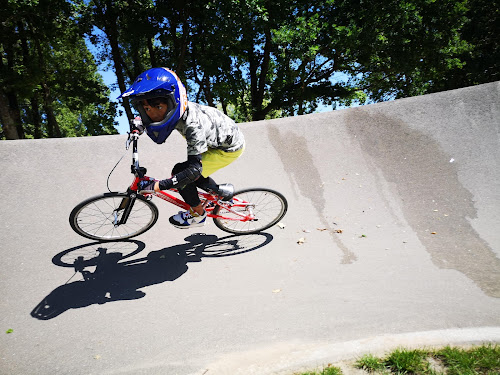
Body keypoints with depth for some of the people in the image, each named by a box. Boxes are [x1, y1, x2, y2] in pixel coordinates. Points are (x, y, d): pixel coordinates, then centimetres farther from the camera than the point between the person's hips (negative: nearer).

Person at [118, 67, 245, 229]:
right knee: (185, 173, 9)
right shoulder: (178, 112, -14)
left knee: (181, 172, -14)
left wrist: (159, 185, -40)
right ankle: (220, 191, 24)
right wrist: (140, 126, 5)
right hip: (217, 141, 9)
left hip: (230, 149, -9)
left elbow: (195, 169, -39)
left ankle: (198, 215, 6)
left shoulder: (193, 124, -38)